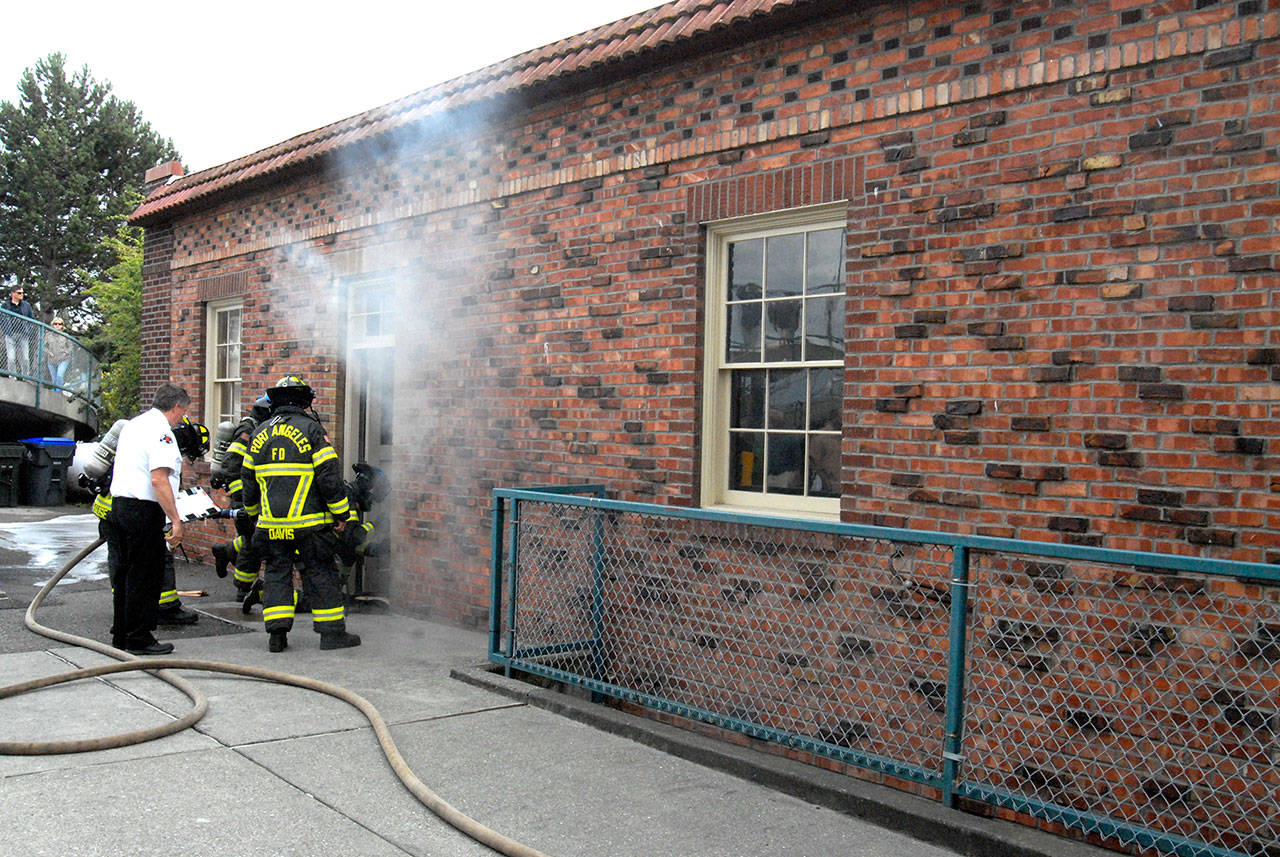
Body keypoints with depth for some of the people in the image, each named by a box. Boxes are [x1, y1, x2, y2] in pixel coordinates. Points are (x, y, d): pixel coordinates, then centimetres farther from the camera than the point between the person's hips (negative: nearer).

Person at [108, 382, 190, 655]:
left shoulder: (132, 425, 17)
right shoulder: (161, 432, -14)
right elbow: (159, 480, -22)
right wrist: (176, 520, -22)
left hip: (120, 503, 10)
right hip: (143, 510, -10)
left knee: (125, 571, 15)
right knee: (145, 575, -3)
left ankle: (121, 634, 23)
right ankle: (139, 638, 2)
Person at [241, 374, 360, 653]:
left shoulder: (260, 433, 11)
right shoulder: (311, 428, -5)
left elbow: (248, 477, 18)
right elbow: (329, 475, -10)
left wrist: (254, 511, 31)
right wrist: (341, 514, -4)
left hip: (271, 523, 5)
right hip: (308, 523, -4)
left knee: (277, 573, 11)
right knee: (320, 574, 3)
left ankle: (276, 634, 5)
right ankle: (332, 632, 6)